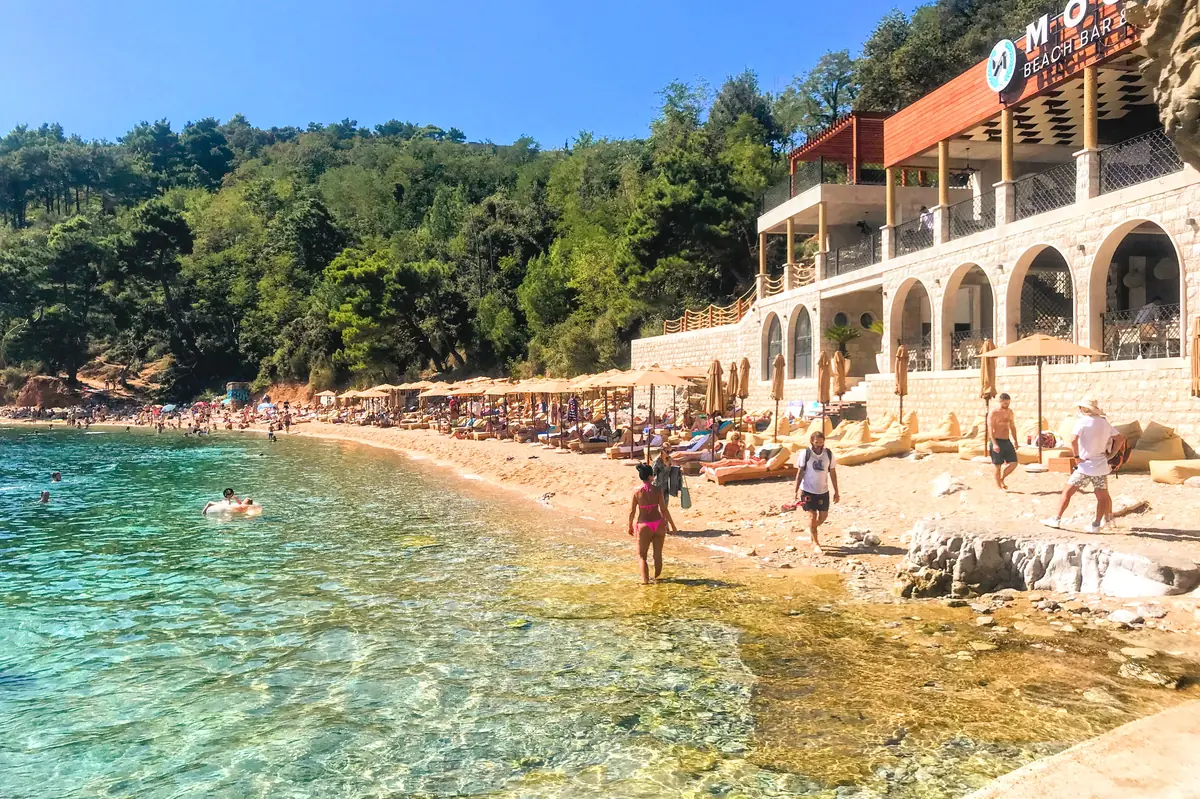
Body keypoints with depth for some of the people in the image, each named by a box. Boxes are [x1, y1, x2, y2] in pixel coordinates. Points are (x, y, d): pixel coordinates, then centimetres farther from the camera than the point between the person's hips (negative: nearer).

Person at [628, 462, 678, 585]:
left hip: (644, 525, -1)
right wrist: (672, 525, 2)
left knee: (641, 555, 9)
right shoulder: (658, 490, -8)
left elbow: (632, 511, -5)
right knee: (658, 554, 18)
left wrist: (630, 526, 10)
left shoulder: (637, 491, -8)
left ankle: (645, 580, -6)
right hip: (658, 523, 1)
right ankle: (657, 577, 30)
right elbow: (664, 509, -8)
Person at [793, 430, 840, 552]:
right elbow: (800, 472, -6)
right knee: (812, 515, -4)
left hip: (823, 490, 3)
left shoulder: (829, 454, -2)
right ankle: (815, 543, 9)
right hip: (808, 490, -3)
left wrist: (836, 491, 6)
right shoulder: (805, 454, -10)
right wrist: (797, 490, -11)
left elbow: (832, 473, 5)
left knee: (824, 515, 8)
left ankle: (812, 530, 38)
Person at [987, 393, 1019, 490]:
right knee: (998, 466, 1)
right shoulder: (993, 412, -10)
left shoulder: (1010, 412, 9)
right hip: (997, 441, -6)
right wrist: (994, 444, -23)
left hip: (1007, 441, 6)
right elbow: (990, 429, -16)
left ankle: (1002, 479, 21)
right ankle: (1000, 487, 11)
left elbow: (1012, 427, 18)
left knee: (1013, 463, 0)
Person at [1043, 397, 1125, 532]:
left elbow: (1073, 440, -24)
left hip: (1085, 465, -5)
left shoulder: (1082, 422, -10)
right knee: (1102, 496, 16)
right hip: (1101, 465, 5)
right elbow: (1120, 439, 12)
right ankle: (1097, 524, 19)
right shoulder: (1105, 423, 8)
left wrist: (1077, 456, -14)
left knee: (1067, 492, 1)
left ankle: (1057, 520, -1)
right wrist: (1110, 454, 14)